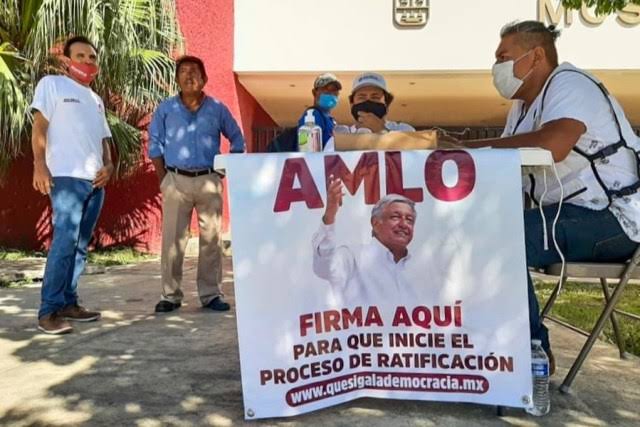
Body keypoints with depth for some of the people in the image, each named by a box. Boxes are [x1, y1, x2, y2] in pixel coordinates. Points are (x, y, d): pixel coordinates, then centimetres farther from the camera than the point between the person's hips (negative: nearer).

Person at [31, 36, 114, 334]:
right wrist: (40, 164, -15)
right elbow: (40, 126, -3)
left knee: (81, 245, 7)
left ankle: (68, 303, 14)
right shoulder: (52, 84, 6)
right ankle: (49, 311, -8)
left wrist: (108, 165, 4)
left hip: (95, 181, 7)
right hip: (66, 177, -7)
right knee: (64, 243, -13)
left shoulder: (96, 100, 25)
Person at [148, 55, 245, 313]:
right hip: (176, 180, 0)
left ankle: (210, 294, 12)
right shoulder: (166, 109, 6)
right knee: (172, 239, 0)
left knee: (211, 238, 2)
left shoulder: (217, 109, 6)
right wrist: (163, 179, 0)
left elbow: (237, 139, 14)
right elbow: (155, 144, 8)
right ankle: (171, 295, 10)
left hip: (209, 180, 1)